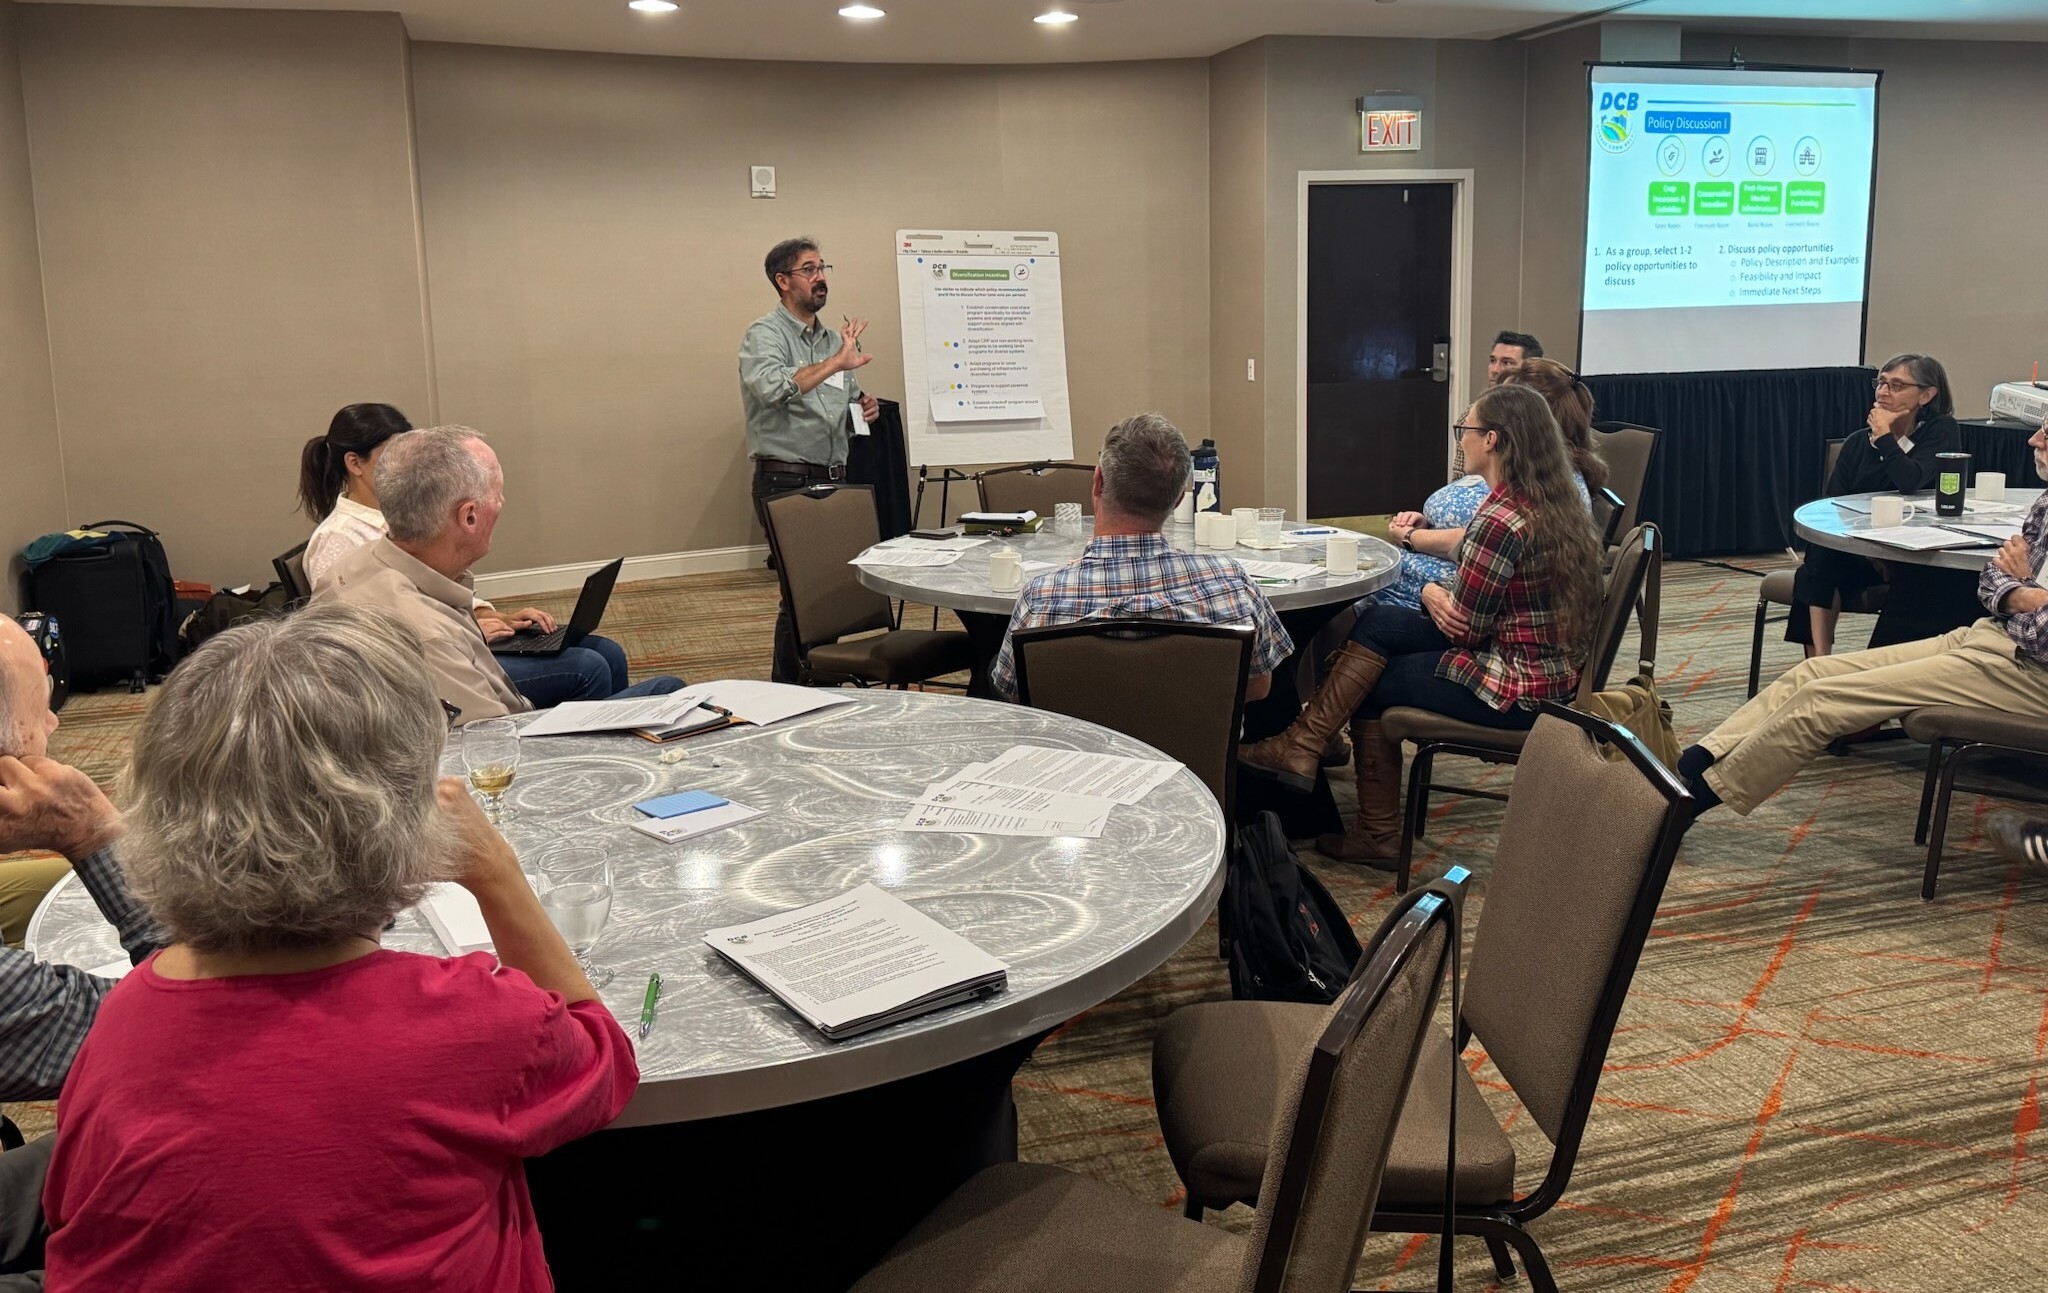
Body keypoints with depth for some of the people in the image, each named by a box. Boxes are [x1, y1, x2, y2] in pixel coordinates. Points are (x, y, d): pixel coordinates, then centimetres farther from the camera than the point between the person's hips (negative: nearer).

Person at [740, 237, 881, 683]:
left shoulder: (835, 338, 17)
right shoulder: (764, 335, -6)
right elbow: (772, 388, -28)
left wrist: (863, 407, 5)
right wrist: (836, 363, -27)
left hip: (834, 479, 7)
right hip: (787, 481, -7)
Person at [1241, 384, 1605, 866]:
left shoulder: (1502, 519, -23)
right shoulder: (1557, 501, 7)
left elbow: (1463, 628, -19)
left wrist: (1436, 595, 2)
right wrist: (1435, 593, -5)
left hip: (1516, 688, -9)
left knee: (1370, 687, 1)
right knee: (1378, 622, 4)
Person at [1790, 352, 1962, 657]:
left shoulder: (1942, 431, 1)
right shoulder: (1857, 443, 13)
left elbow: (1912, 482, -18)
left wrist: (1884, 437, -6)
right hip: (1858, 550, 4)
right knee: (1821, 557, -30)